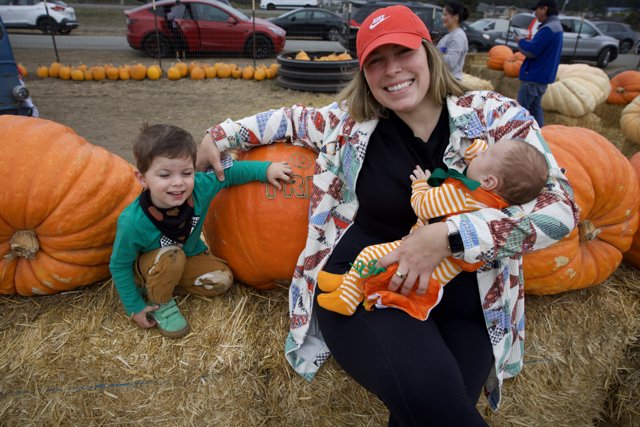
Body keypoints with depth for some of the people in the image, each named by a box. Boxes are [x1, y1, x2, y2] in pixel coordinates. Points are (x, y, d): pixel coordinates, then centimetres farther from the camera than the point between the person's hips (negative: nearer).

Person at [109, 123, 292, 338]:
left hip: (188, 256, 4)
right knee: (171, 256, -35)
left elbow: (229, 172, -13)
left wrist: (266, 169, -20)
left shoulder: (200, 187, -31)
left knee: (223, 279, -11)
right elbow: (119, 266, -21)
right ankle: (159, 301, -7)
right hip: (147, 265, -4)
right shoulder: (133, 222, -36)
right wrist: (135, 307, -15)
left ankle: (166, 282, 4)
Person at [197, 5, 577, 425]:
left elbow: (560, 206, -9)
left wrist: (447, 236, -21)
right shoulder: (351, 122, 2)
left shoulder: (496, 117, -3)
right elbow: (292, 118, 20)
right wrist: (222, 135, 18)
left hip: (460, 298, 2)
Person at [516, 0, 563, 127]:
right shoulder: (556, 27, 15)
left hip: (534, 76, -10)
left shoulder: (548, 29, -19)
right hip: (542, 75, 10)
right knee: (535, 107, 14)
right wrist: (526, 42, 4)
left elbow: (531, 51, -22)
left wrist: (521, 41, -5)